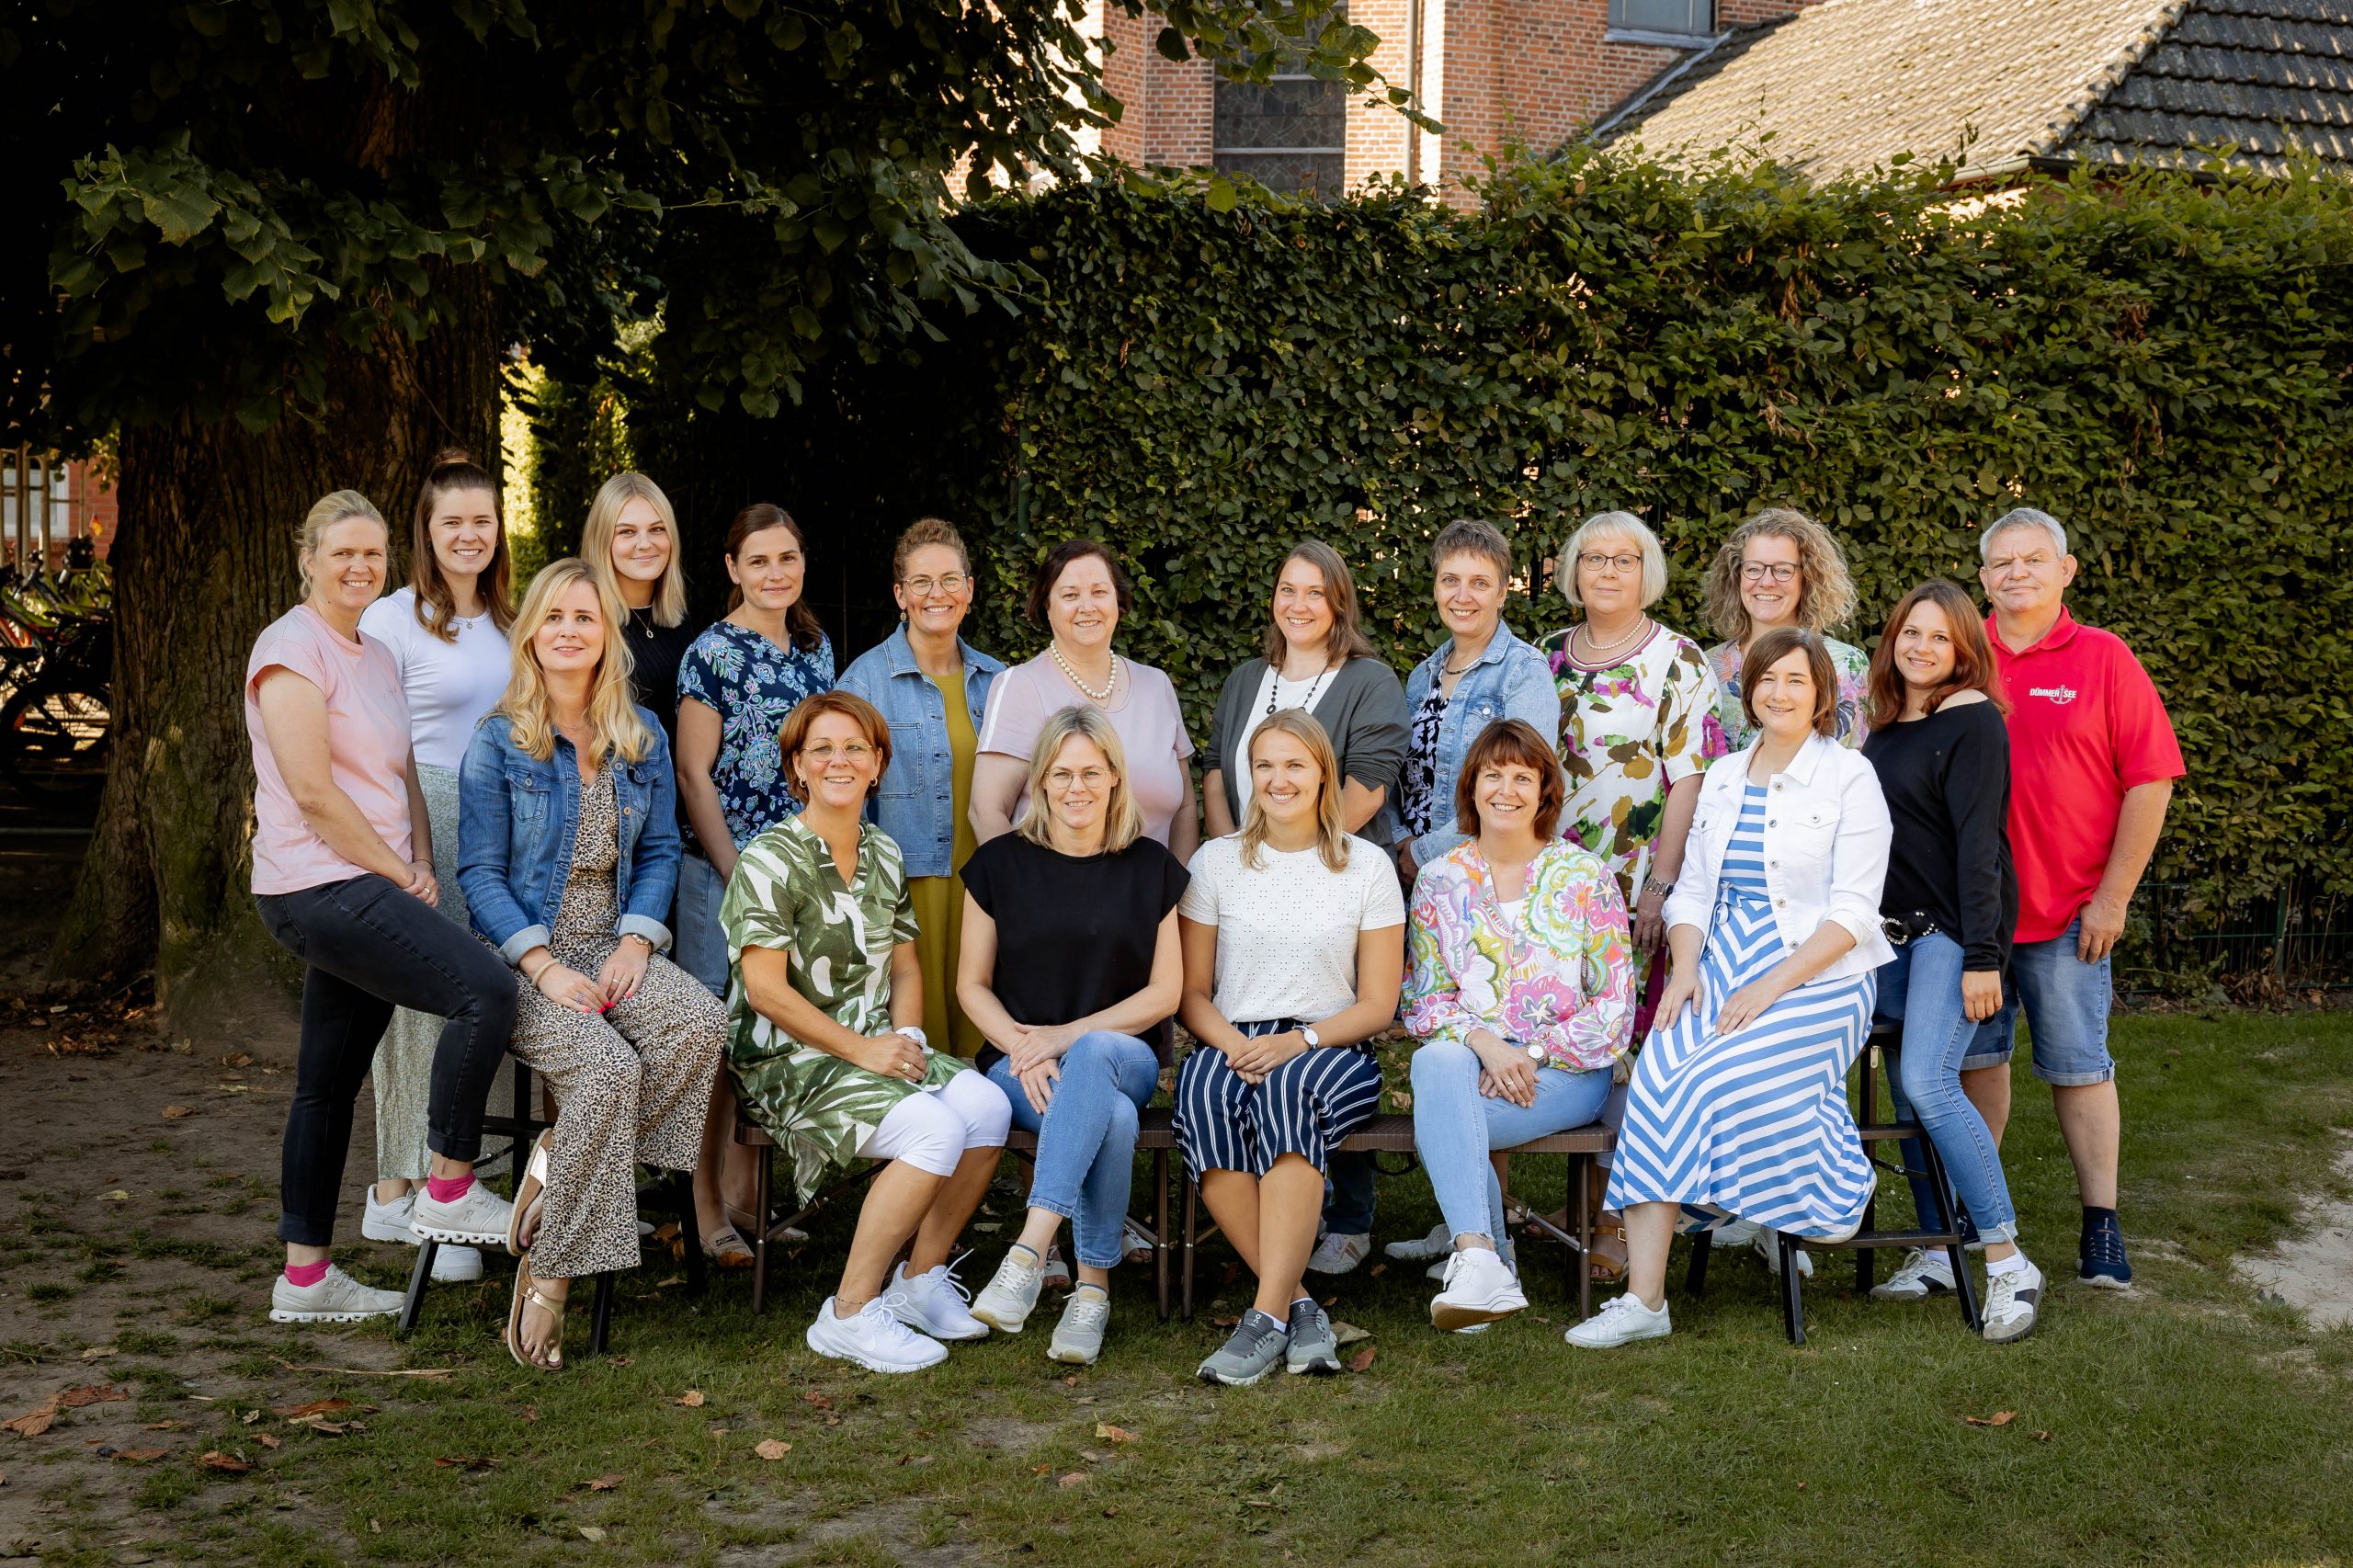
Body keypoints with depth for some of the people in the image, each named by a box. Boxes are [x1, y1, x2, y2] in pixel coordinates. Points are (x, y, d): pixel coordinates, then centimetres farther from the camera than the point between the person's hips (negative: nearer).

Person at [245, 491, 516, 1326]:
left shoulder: (376, 655, 19)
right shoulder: (293, 648, -9)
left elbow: (403, 780, 20)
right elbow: (313, 792, -16)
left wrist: (423, 868, 3)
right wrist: (399, 875, -10)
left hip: (365, 893, 9)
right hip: (320, 887, -9)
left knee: (330, 1083, 11)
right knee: (485, 988, -21)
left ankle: (305, 1276, 18)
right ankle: (448, 1189, -11)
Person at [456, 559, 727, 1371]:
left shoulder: (642, 737, 10)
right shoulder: (498, 740, -1)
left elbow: (660, 852, 10)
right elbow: (481, 871, -4)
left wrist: (635, 944, -8)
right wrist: (544, 965, -17)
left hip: (613, 945, 4)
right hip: (523, 952, -4)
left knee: (701, 1022, -28)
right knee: (607, 1067, -31)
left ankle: (560, 1162, -15)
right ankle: (548, 1271, -20)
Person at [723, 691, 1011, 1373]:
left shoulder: (883, 854, 14)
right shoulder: (770, 860, -9)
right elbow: (765, 989, -14)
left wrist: (906, 1037, -2)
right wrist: (861, 1048, -16)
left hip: (877, 1049, 7)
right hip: (788, 1062, -7)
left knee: (986, 1105, -21)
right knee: (938, 1131, -28)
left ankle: (920, 1280, -4)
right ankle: (849, 1314, -17)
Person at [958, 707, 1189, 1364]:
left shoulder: (1150, 867, 7)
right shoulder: (1001, 864, 6)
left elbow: (1164, 991, 4)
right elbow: (972, 984, 7)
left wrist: (1067, 1035, -10)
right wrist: (1023, 1047, -13)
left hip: (1122, 1056, 1)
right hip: (1020, 1063, 0)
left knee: (1094, 1055, -40)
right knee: (1111, 1114, -37)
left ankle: (1028, 1254, -46)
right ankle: (1093, 1289, -28)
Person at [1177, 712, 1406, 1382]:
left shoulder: (1366, 868, 7)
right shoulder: (1216, 862, 11)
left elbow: (1377, 1006, 4)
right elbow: (1192, 993, 10)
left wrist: (1299, 1041, -13)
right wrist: (1232, 1044, -12)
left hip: (1332, 1051, -1)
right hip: (1232, 1044, 2)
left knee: (1289, 1089, -38)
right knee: (1204, 1092, -36)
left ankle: (1268, 1318, -39)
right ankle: (1300, 1308, -33)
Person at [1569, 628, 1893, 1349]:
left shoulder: (1849, 778, -1)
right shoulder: (1722, 777, 16)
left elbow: (1852, 912, -9)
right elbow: (1692, 890, 15)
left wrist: (1770, 988, -18)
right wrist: (1684, 968, -5)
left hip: (1817, 980, -5)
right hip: (1722, 968, 5)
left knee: (1712, 1082, -30)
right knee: (1656, 1078, -23)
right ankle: (1642, 1297, -26)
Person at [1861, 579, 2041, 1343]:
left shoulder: (1972, 721, -10)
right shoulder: (1886, 725, 13)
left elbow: (1979, 841, -15)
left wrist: (1982, 957, -18)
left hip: (1955, 927, -8)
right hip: (1895, 927, 8)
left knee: (1930, 1084, -17)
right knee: (1904, 1088, 7)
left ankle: (2007, 1261, -10)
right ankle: (1937, 1251, 16)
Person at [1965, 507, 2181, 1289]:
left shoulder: (2103, 659, -2)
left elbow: (2150, 780, -4)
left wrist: (2112, 896, -8)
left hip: (2067, 913, -2)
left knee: (2078, 1065, 2)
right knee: (1977, 1055, 10)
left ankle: (2101, 1226, 9)